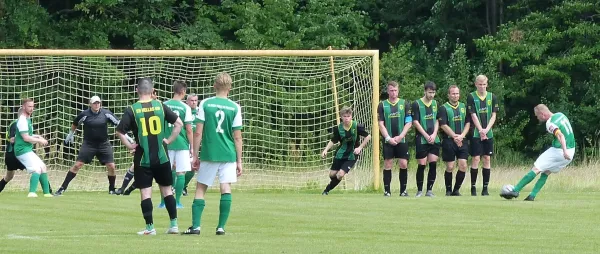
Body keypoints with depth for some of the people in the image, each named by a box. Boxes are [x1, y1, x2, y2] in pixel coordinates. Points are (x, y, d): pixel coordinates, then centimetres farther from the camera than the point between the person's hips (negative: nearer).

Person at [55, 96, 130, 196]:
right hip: (88, 144, -2)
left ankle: (112, 189, 17)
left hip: (104, 144, 2)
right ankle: (63, 188, -8)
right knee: (77, 165, -11)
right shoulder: (84, 114, -7)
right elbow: (75, 124, 11)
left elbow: (118, 123, 1)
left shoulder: (106, 113, -5)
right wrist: (70, 135, 21)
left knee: (111, 166, -5)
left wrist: (125, 135, -7)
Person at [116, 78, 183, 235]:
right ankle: (174, 224, 12)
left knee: (145, 192, 3)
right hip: (161, 157, 2)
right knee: (166, 189, 12)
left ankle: (150, 227, 2)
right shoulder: (160, 106, -1)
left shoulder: (132, 110, -6)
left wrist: (129, 145, 0)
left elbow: (119, 132, -11)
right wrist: (169, 140, 5)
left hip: (142, 158, -2)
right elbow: (179, 123, -1)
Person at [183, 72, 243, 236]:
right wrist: (239, 161, 8)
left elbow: (198, 133, -3)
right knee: (226, 188, 1)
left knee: (200, 188, 8)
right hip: (229, 155, 0)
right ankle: (221, 227, -4)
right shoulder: (235, 107, 0)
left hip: (209, 154, 0)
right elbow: (237, 137, 1)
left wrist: (195, 156, 5)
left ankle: (196, 226, -1)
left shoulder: (205, 104, -2)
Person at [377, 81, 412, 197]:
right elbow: (381, 124, 2)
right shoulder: (382, 105, 5)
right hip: (388, 140, 0)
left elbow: (409, 123, 2)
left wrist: (400, 137, -8)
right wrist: (388, 138, -9)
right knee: (388, 164, -3)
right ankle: (387, 190, 2)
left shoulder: (405, 104, 5)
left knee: (403, 164, -5)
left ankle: (403, 190, 5)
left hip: (402, 140, 0)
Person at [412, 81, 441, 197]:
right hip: (421, 140, -4)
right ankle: (419, 190, 5)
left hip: (434, 140, 4)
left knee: (433, 164, -3)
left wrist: (434, 134, -2)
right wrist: (426, 135, -11)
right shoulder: (417, 104, -3)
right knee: (421, 165, -4)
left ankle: (429, 190, 4)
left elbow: (437, 121, 14)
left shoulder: (435, 103, 13)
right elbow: (415, 122, -6)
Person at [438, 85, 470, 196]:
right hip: (448, 141, -4)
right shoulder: (444, 108, -2)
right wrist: (454, 136, -15)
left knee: (463, 166, -5)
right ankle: (448, 190, 9)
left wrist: (461, 136, -6)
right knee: (450, 167, -3)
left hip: (462, 141, 4)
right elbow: (443, 125, -9)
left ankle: (456, 189, 8)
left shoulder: (463, 107, 12)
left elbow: (468, 123, 10)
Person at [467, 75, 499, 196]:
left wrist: (486, 130, -9)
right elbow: (473, 116, -6)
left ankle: (485, 188, 6)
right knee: (475, 159, -7)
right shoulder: (471, 97, -2)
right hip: (476, 133, -3)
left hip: (488, 133, 3)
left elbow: (493, 116, 4)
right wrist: (481, 130, -13)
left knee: (487, 159, 2)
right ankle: (473, 187, -1)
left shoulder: (492, 97, 6)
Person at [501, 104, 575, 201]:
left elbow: (560, 135, -28)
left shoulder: (550, 123, -14)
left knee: (536, 169, -6)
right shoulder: (560, 115, 12)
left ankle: (516, 190, -8)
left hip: (559, 151, -9)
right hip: (571, 151, 9)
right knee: (546, 173, 15)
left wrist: (564, 151, -38)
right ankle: (532, 195, 6)